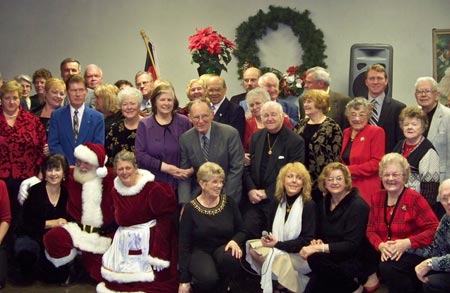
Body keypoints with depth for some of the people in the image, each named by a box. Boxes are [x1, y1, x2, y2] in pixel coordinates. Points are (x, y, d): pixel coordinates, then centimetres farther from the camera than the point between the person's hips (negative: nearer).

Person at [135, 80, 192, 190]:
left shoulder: (183, 122, 6)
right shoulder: (144, 124, 4)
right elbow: (140, 154, -4)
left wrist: (191, 169, -11)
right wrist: (164, 167, -12)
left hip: (179, 183, 1)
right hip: (152, 183, 0)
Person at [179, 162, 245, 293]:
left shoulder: (229, 202, -1)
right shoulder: (190, 208, -7)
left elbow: (241, 231, 8)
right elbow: (184, 245, -6)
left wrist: (235, 241, -19)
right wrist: (184, 280, -9)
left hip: (223, 249, 3)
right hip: (200, 252, -2)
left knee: (230, 257, -34)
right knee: (208, 278, -34)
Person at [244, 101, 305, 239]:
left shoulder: (296, 141, -7)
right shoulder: (256, 137, 11)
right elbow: (248, 167, 12)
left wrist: (267, 193, -11)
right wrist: (251, 190, -5)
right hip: (254, 199, 4)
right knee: (248, 232, -4)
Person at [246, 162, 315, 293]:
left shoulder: (309, 205, -8)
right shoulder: (277, 203, 8)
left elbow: (307, 240, -14)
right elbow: (270, 229, 14)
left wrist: (278, 244, -23)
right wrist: (267, 238, -11)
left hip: (300, 254, -7)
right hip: (277, 249, 7)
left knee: (278, 259, -33)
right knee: (253, 250, -17)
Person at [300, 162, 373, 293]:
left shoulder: (358, 205, -14)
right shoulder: (324, 202, 7)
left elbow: (352, 245, -21)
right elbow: (320, 233, 16)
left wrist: (318, 248, -28)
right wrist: (317, 242, -8)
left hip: (357, 262, -6)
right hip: (333, 260, 6)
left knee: (316, 258, -30)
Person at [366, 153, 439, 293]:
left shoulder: (414, 198, -7)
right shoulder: (376, 198, 8)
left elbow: (434, 229, -12)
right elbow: (371, 229, 9)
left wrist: (407, 243, -22)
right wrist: (381, 245, -13)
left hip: (413, 253, -4)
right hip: (387, 254, 5)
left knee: (388, 267, -31)